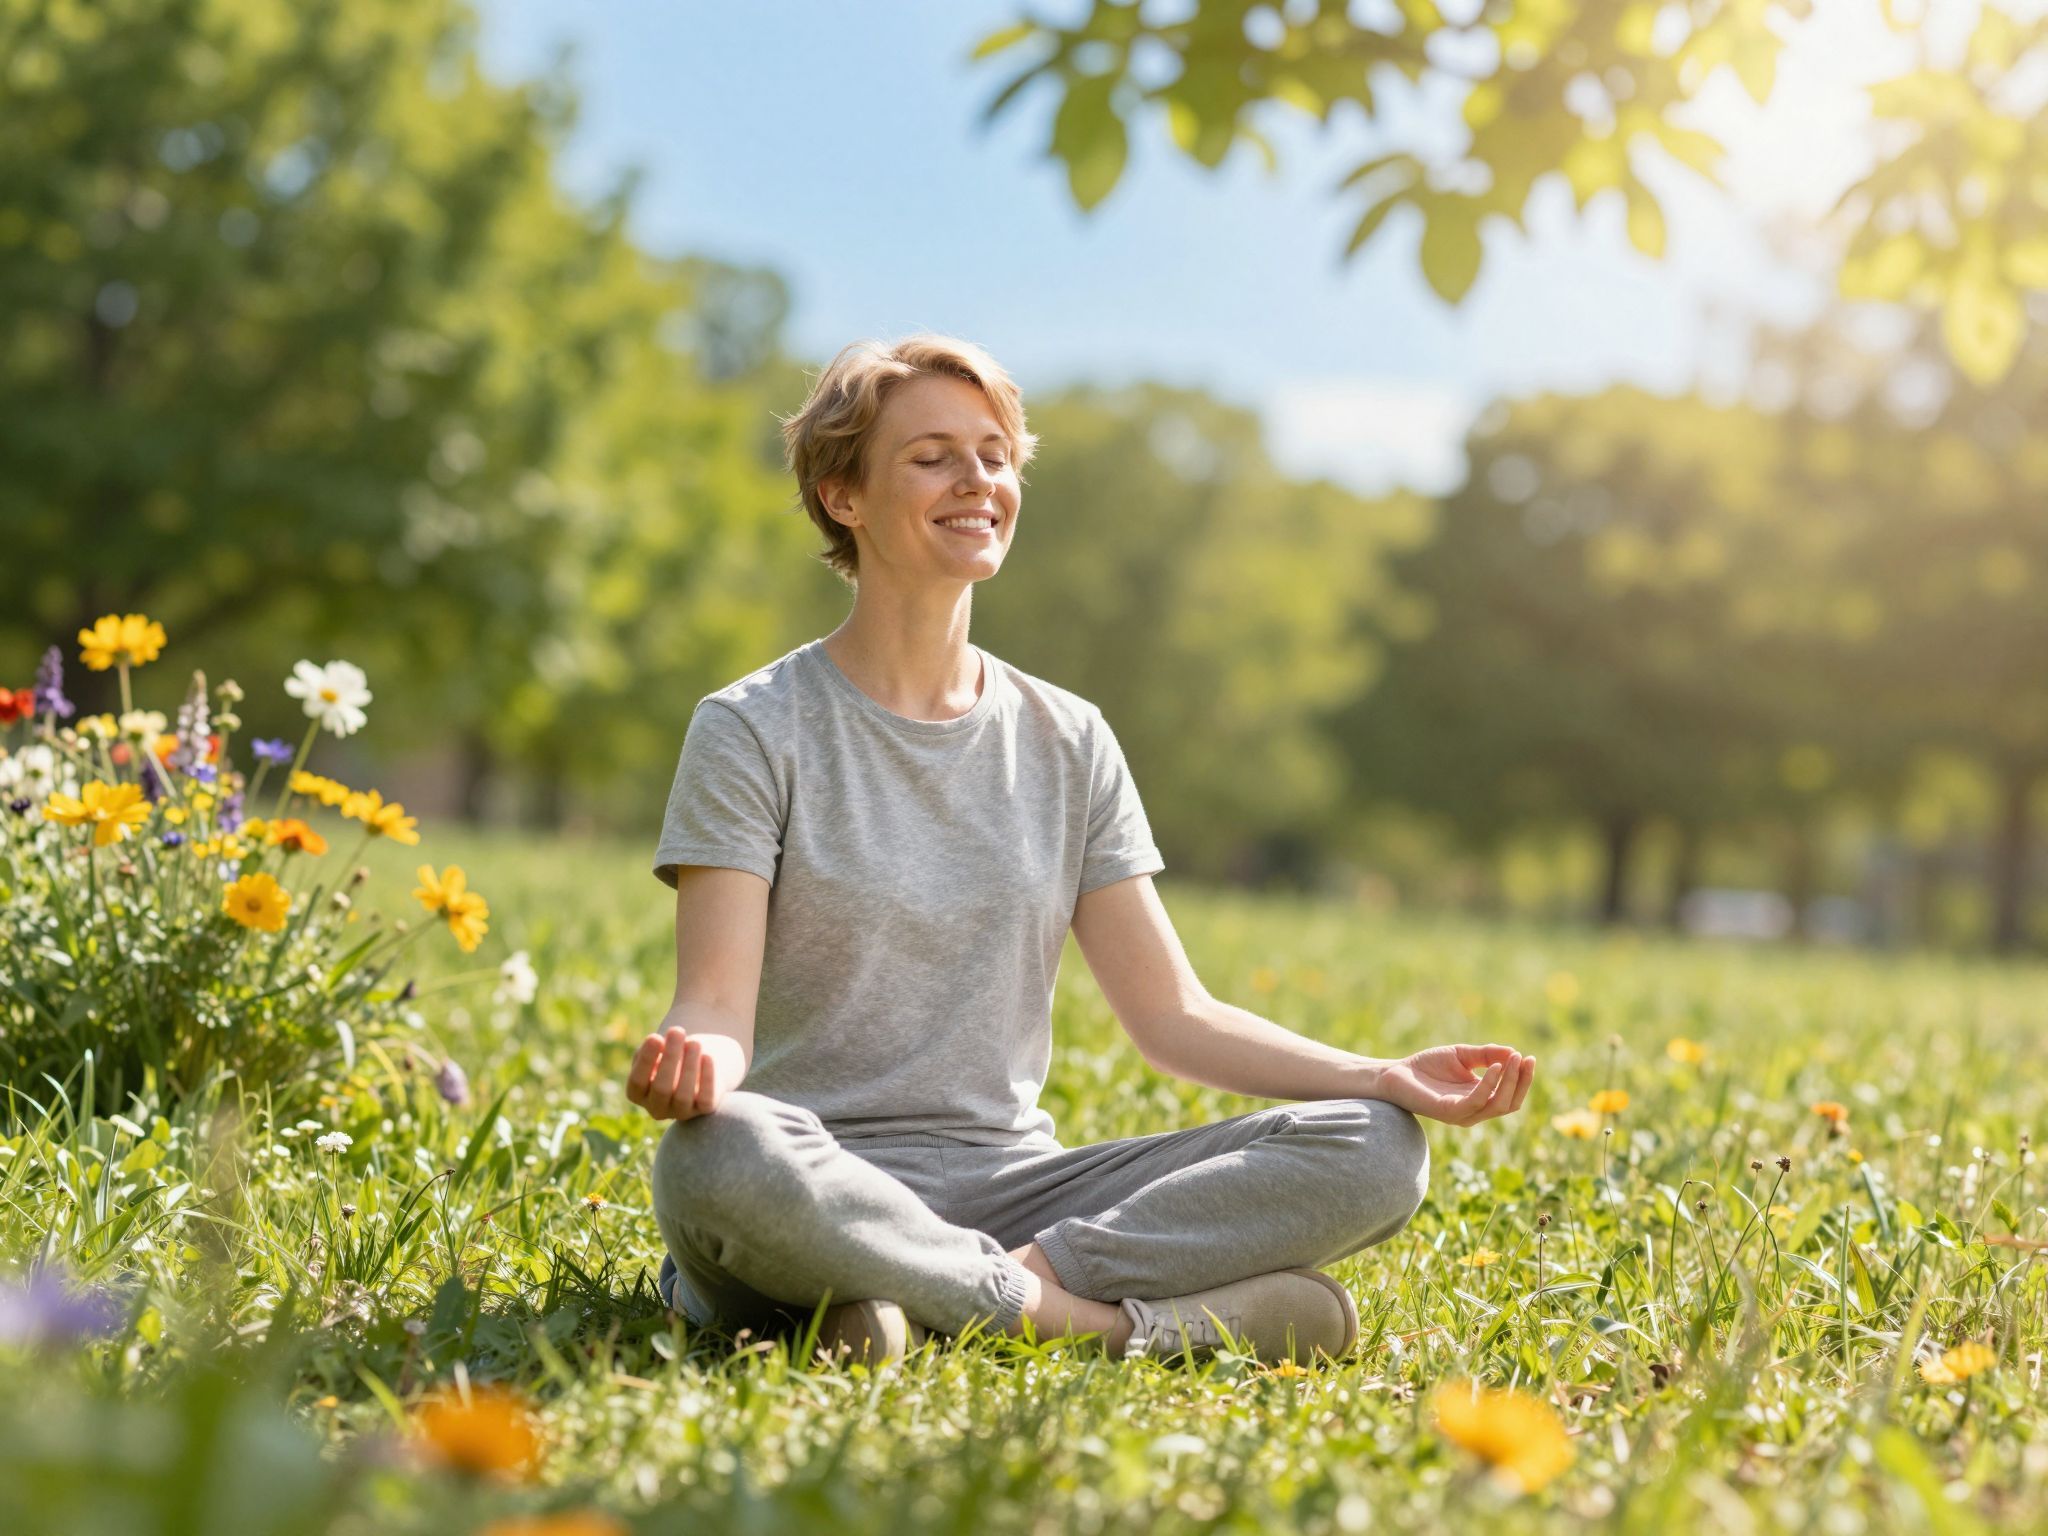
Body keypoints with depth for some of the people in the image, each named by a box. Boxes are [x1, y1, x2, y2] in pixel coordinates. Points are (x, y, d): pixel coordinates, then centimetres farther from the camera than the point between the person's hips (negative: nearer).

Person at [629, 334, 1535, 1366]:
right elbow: (717, 1004, -9)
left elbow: (1173, 1017, 10)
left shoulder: (1068, 744, 13)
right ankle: (1116, 1318, -25)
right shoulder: (753, 731, 0)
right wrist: (691, 1054, -34)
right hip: (821, 1197, -4)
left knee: (1375, 1149, -15)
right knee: (718, 1154, -41)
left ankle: (975, 1293, -23)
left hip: (1007, 1188, 4)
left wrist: (1387, 1078, -4)